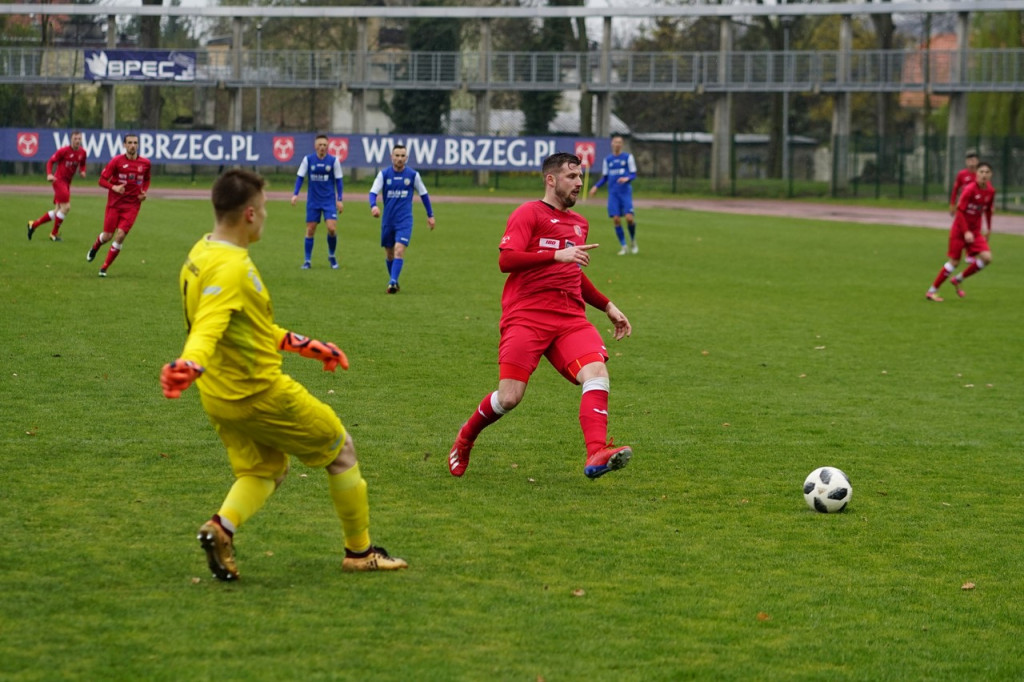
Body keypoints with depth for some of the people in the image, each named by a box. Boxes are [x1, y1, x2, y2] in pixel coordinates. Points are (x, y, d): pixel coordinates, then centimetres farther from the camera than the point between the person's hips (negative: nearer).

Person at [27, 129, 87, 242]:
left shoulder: (82, 153, 4)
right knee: (66, 207, -14)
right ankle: (54, 233, 0)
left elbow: (82, 165, 21)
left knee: (58, 211, 9)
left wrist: (82, 171, -2)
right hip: (59, 180, -7)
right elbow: (50, 162, -8)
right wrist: (49, 174, -23)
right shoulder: (64, 151, -13)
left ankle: (34, 224, 22)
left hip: (67, 182, 7)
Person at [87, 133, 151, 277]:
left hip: (132, 205, 1)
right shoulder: (117, 161, -7)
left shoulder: (145, 163, 2)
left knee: (120, 236, -13)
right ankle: (94, 248, 40)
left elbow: (146, 180, 21)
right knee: (107, 236, 2)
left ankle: (104, 268, -1)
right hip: (114, 204, -1)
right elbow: (102, 180, -6)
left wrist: (144, 192, 1)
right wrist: (114, 187, -24)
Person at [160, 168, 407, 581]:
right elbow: (208, 327, -38)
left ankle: (222, 527, -12)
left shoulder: (201, 255, 8)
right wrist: (190, 364, -58)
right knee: (340, 449, 10)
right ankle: (359, 551, 19)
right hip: (261, 393, -9)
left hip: (221, 397, 9)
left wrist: (302, 345, 24)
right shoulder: (230, 268, -24)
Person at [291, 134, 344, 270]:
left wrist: (339, 200, -1)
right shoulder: (308, 159, -2)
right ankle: (307, 260, 11)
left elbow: (338, 180, 2)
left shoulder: (333, 161, -3)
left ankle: (331, 256, 10)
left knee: (332, 228, -13)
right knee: (310, 230, 1)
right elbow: (300, 177, 3)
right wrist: (295, 194, -7)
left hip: (329, 200, -1)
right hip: (313, 201, 1)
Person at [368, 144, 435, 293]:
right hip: (387, 220, 2)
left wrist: (430, 215, 13)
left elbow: (424, 194, 10)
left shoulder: (413, 175, -1)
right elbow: (373, 192, -11)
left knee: (399, 250, -19)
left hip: (405, 220, -2)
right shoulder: (384, 174, -2)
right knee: (389, 253, 11)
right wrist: (373, 205, -32)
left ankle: (393, 282, -25)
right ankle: (393, 280, 29)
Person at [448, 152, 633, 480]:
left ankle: (597, 456, -33)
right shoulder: (529, 214, 0)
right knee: (509, 397, -10)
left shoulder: (579, 224, 23)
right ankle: (465, 439, 20)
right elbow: (506, 259, -14)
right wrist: (557, 255, -22)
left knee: (597, 373, -21)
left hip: (570, 318, 6)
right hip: (527, 316, -6)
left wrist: (607, 307, 30)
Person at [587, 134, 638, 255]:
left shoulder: (628, 157, 3)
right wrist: (596, 186, 1)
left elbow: (634, 175, 1)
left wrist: (627, 178, -20)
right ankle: (623, 246, 6)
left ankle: (633, 241, 12)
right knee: (616, 219, -7)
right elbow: (604, 177, 17)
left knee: (629, 218, -15)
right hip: (613, 194, 2)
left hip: (625, 192, -2)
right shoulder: (607, 159, 11)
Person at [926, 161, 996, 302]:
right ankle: (932, 291, 8)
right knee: (954, 262, -6)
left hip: (975, 231, 5)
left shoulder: (990, 191, -1)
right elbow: (960, 211, -19)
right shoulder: (970, 189, -19)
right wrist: (966, 232, -24)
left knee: (987, 257, -11)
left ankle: (958, 280, 9)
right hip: (959, 229, -5)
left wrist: (988, 229, 18)